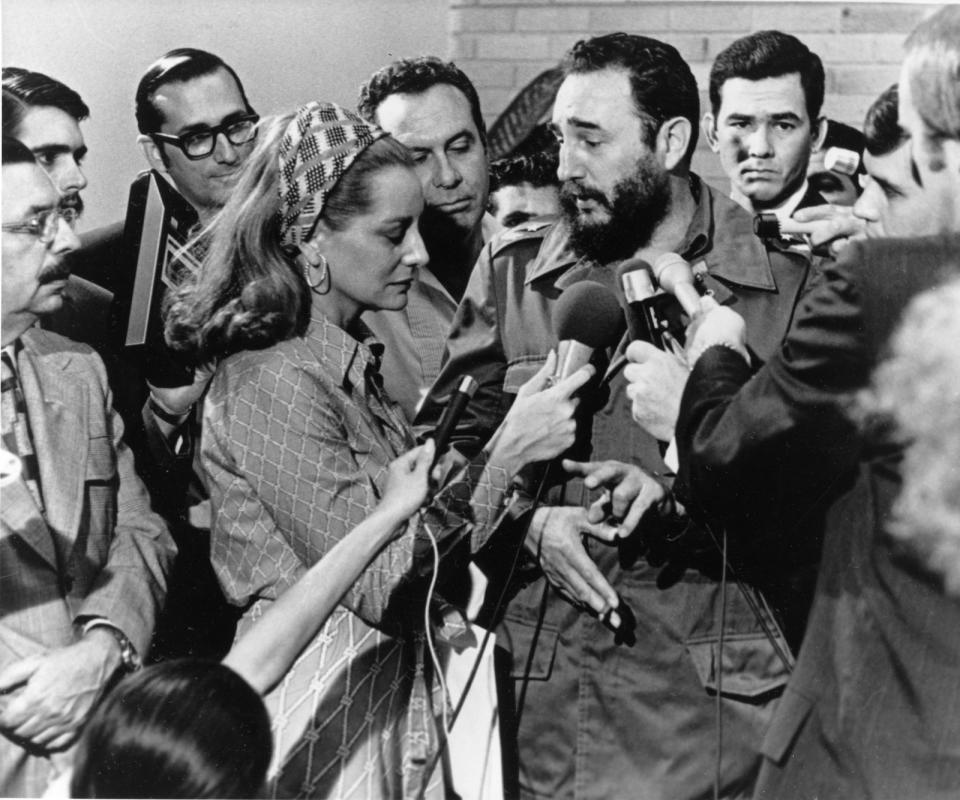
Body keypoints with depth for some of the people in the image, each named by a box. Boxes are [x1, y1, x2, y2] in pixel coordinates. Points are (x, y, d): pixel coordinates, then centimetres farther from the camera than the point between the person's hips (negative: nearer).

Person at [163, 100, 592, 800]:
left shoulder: (349, 358, 8)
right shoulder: (271, 382, -20)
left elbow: (407, 520, 7)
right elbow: (378, 581, -22)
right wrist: (509, 452, -22)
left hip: (395, 681, 8)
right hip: (321, 708, -8)